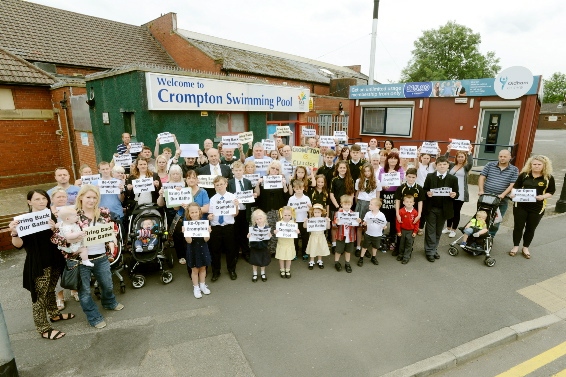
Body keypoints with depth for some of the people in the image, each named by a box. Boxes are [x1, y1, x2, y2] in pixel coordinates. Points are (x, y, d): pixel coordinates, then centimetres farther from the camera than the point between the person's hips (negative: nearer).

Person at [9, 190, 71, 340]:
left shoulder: (51, 216, 3)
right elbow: (18, 244, -19)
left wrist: (54, 229, -17)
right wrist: (14, 233, -38)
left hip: (54, 261, 5)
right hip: (38, 264, -5)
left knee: (50, 290, 23)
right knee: (39, 296, 5)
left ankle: (54, 314, 41)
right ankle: (43, 329, 15)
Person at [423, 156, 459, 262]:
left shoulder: (453, 179, 2)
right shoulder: (430, 176, 1)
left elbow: (456, 193, 3)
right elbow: (424, 189, 1)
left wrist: (454, 194, -19)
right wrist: (427, 193, -20)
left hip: (444, 209, 1)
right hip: (431, 208, -1)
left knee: (438, 231, 12)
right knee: (430, 230, 3)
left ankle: (433, 249, 26)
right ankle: (429, 251, 11)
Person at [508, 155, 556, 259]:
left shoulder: (548, 178, -2)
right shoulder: (524, 175, -1)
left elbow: (551, 192, 2)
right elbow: (516, 187, 6)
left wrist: (543, 197, -18)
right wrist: (513, 193, -15)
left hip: (537, 208, 0)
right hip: (520, 206, 0)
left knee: (531, 228, 11)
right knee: (518, 227, 7)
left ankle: (525, 248, 27)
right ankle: (516, 246, 22)